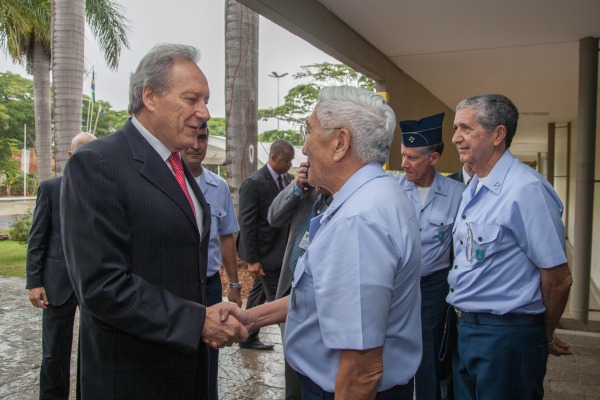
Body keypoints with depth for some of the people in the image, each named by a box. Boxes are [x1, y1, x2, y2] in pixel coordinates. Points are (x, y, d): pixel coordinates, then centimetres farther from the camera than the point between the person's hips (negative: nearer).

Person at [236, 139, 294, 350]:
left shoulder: (288, 179, 6)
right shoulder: (254, 183, -16)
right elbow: (247, 223, -16)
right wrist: (252, 259, -17)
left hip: (281, 251, 8)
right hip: (265, 253, -8)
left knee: (259, 293, 19)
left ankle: (248, 338, 33)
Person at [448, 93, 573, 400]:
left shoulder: (527, 189, -20)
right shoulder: (472, 189, 9)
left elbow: (559, 279, -16)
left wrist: (544, 337, -1)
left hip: (507, 336, -8)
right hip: (465, 328, 8)